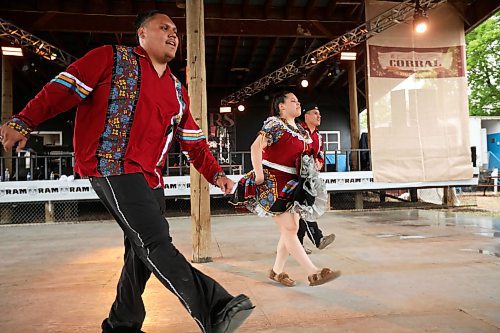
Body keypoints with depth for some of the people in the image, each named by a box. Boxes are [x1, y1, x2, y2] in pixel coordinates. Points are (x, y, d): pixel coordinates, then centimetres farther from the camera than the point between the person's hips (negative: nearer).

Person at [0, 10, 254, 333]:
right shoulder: (112, 58, 5)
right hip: (112, 165, -8)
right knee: (156, 242, -20)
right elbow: (64, 88, -1)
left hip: (151, 178, 8)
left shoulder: (177, 91, 20)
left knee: (143, 254, 9)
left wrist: (215, 173, 11)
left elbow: (194, 141, 20)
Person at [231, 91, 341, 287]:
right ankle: (313, 273, -6)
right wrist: (259, 176, -23)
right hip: (272, 183, -9)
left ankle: (277, 271, 22)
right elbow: (255, 148, -20)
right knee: (289, 229, -8)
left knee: (291, 229, 9)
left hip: (291, 184, 9)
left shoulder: (300, 131, 15)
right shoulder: (275, 124, -10)